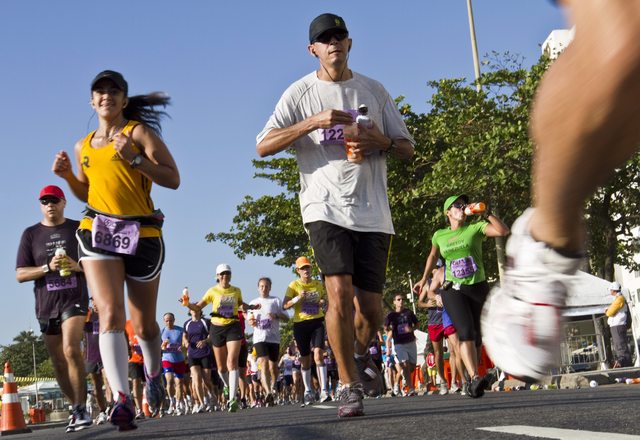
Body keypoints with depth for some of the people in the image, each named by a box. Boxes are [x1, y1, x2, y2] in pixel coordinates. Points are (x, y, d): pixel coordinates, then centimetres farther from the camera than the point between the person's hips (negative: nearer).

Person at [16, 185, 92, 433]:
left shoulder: (79, 229, 7)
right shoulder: (31, 234, 9)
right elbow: (20, 274, 4)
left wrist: (78, 266, -11)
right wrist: (48, 267, -13)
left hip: (75, 299, -3)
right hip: (46, 306, 3)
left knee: (71, 349, -24)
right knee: (58, 362, 6)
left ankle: (81, 409, -18)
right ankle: (77, 408, 21)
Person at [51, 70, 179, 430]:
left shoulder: (139, 131, 1)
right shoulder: (84, 146, 16)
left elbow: (173, 179, -6)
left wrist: (134, 158, -17)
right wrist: (68, 175, 7)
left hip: (142, 233, -2)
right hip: (98, 231, 2)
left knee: (144, 323, 9)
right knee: (110, 314, -20)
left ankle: (154, 374, 40)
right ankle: (123, 399, -30)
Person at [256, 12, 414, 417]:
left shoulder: (373, 90, 12)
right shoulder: (300, 93, 5)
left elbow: (407, 148, 14)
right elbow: (263, 146, -5)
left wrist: (382, 142, -8)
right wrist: (313, 122, -16)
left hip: (373, 212, 3)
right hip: (325, 208, -2)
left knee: (370, 305, 2)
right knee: (340, 293, -18)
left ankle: (361, 355, 36)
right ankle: (350, 387, -5)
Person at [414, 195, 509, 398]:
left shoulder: (475, 228, 2)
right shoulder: (439, 235, 8)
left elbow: (503, 231, -11)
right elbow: (433, 256, 27)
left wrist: (486, 213, -14)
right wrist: (424, 279, 22)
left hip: (478, 287, 1)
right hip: (454, 290, -1)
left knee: (477, 336, 6)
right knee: (466, 332, -21)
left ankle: (473, 381, 17)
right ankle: (475, 378, -34)